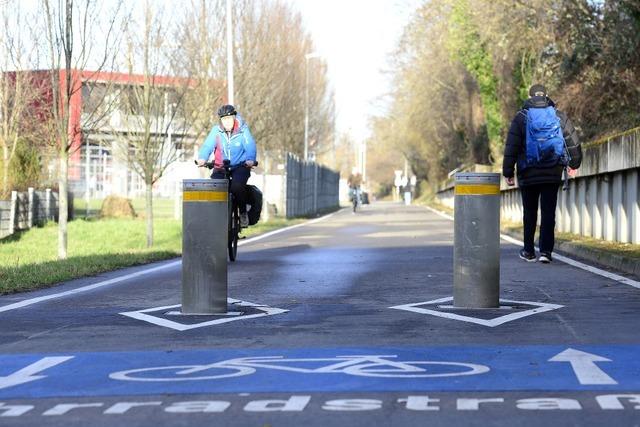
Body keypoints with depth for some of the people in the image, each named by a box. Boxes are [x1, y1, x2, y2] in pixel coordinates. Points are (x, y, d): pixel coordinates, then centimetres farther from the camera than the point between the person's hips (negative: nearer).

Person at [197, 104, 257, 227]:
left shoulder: (242, 130, -6)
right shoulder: (216, 131, -2)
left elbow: (250, 146, -16)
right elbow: (208, 145, -13)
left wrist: (250, 160, -36)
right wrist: (202, 158, -33)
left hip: (240, 166, -2)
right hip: (221, 167, 2)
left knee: (237, 186, -31)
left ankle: (243, 213, -7)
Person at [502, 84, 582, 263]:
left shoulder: (521, 118, -2)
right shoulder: (559, 116, 3)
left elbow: (511, 148, -5)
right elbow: (573, 142, 8)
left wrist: (508, 172, 0)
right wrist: (573, 164, 23)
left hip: (528, 174, -1)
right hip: (553, 174, 1)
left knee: (529, 213, 12)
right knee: (548, 212, 1)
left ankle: (529, 251, 17)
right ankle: (546, 251, -8)